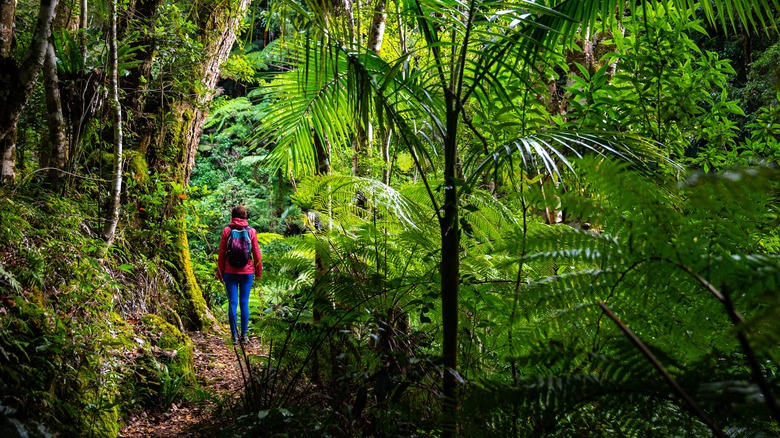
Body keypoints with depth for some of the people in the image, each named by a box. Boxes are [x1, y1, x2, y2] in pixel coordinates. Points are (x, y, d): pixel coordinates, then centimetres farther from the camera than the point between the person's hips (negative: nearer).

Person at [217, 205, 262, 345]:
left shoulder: (227, 231, -1)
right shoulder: (251, 231, 0)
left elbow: (221, 253, 1)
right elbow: (256, 253, 3)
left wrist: (220, 272, 9)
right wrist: (258, 272, 12)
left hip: (230, 272, 0)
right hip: (247, 272, 0)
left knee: (232, 303, 3)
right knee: (244, 303, 4)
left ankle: (234, 335, 3)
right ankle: (244, 335, 5)